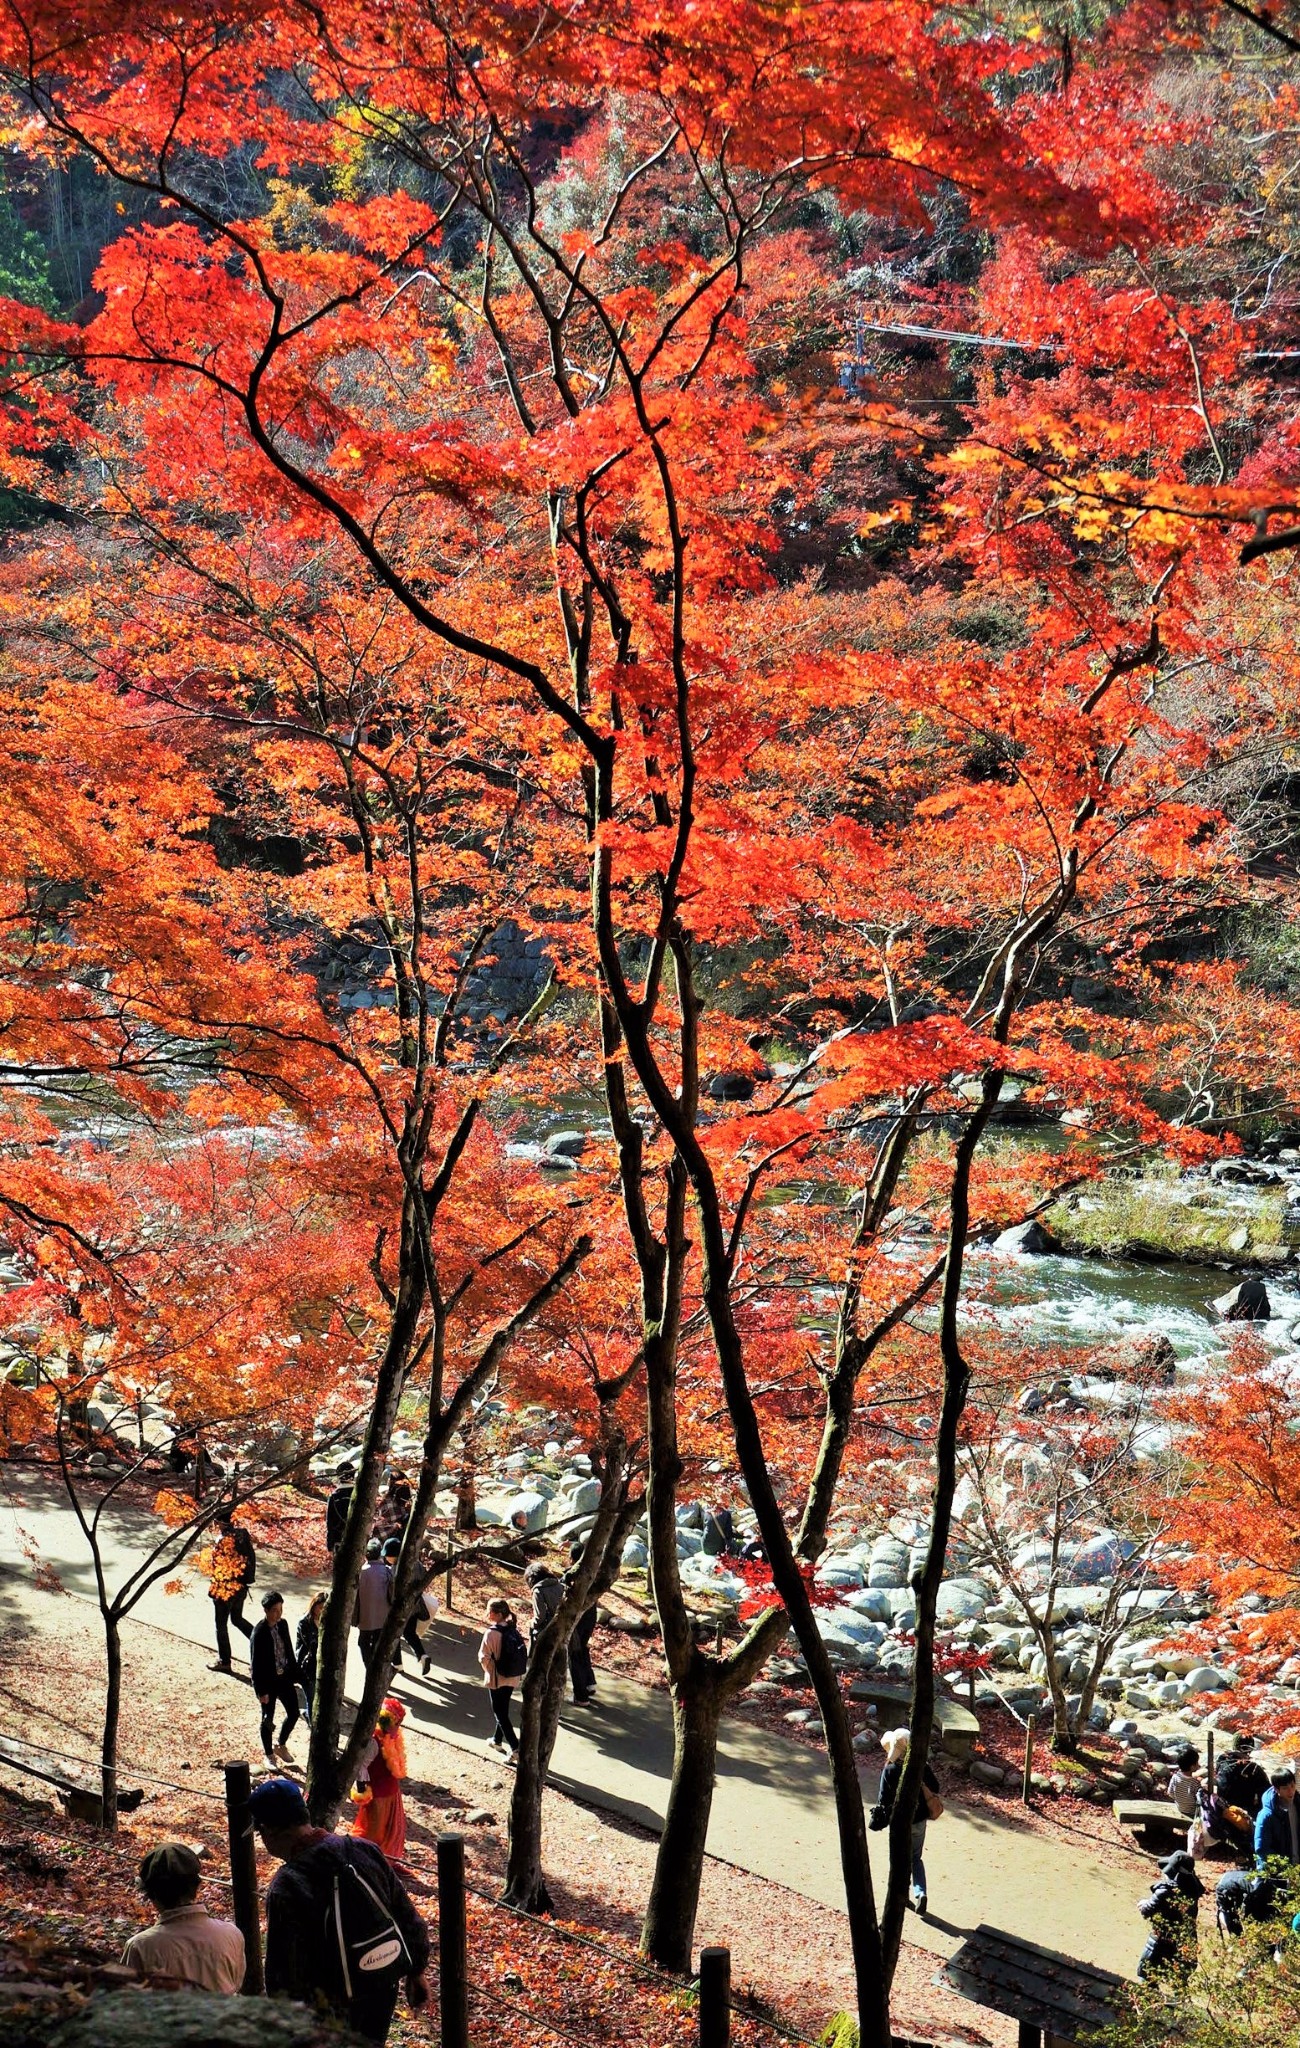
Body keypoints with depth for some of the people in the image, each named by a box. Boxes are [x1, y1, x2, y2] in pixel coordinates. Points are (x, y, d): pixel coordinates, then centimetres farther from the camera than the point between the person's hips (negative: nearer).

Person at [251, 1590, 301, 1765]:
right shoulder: (259, 1633, -21)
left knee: (293, 1713, 10)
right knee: (268, 1719, 8)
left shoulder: (283, 1624, -1)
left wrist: (294, 1676, 10)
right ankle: (269, 1755, 26)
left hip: (284, 1677, 6)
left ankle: (281, 1745, 33)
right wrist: (261, 1691, -16)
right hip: (268, 1681, -6)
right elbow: (256, 1664, -18)